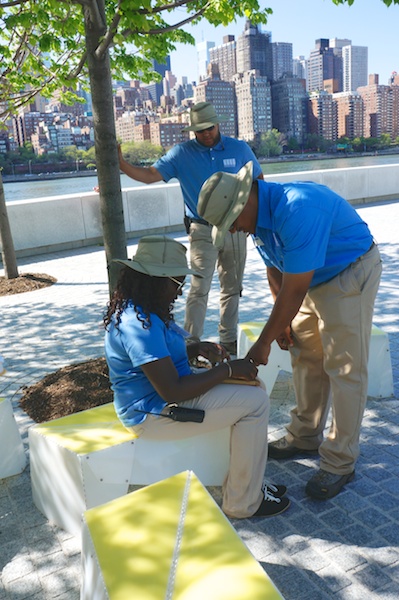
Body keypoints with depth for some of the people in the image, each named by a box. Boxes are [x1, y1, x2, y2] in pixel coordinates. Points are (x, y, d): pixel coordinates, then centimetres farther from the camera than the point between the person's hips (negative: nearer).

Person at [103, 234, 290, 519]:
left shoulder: (135, 310, 5)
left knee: (250, 386, 11)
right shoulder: (140, 325, -28)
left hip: (158, 395, 11)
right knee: (255, 401, -13)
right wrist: (228, 369, -19)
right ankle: (244, 503, 2)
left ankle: (249, 481, 18)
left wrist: (198, 348, 1)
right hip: (154, 414, -11)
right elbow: (172, 392, -29)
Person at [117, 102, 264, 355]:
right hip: (203, 232, -3)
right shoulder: (182, 153, -4)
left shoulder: (239, 148, 1)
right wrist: (121, 164, -28)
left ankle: (229, 339, 25)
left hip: (235, 229, 3)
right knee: (200, 289, -12)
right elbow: (150, 174, -12)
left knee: (232, 287, 12)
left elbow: (258, 180, 11)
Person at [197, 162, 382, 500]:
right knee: (305, 358, 12)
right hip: (312, 279, 9)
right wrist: (281, 322, 6)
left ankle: (340, 463, 6)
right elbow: (276, 271, 8)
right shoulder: (260, 215, -4)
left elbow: (294, 290, -30)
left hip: (350, 276, -9)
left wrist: (264, 342, -22)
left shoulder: (297, 210, -34)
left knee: (344, 368, -6)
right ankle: (306, 436, 29)